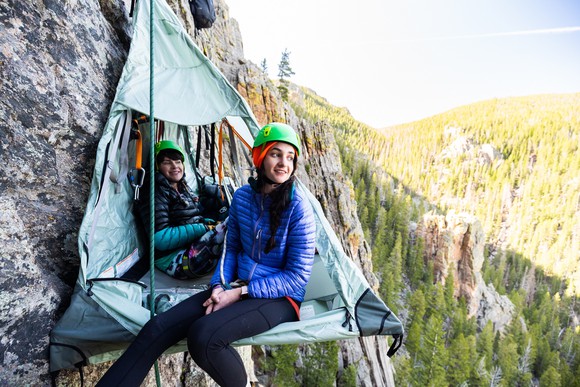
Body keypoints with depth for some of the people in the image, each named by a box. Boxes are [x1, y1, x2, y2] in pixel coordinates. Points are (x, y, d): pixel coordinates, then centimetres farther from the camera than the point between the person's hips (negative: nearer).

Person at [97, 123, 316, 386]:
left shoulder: (298, 207, -16)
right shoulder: (242, 196, 1)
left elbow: (298, 276, -14)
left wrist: (240, 292, -16)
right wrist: (219, 286, -6)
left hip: (279, 298, -5)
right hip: (236, 288, 6)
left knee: (202, 336, -32)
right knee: (158, 328, -12)